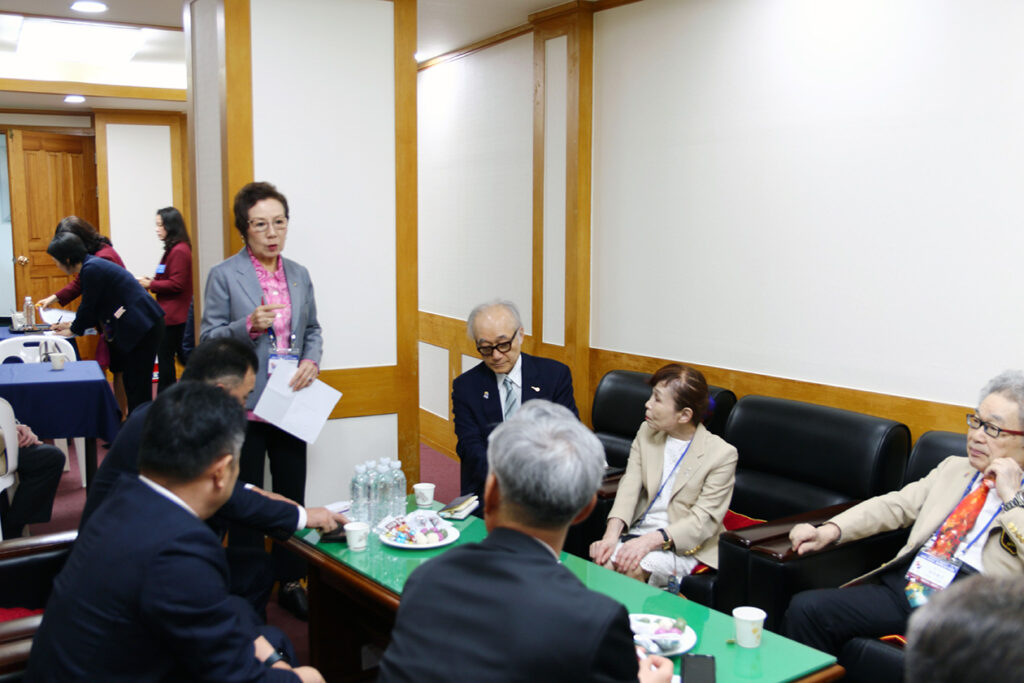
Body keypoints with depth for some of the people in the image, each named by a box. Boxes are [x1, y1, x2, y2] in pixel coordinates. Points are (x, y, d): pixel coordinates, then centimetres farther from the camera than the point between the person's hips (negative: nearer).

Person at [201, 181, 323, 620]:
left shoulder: (299, 275, 8)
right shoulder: (224, 276, -6)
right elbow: (208, 339, -6)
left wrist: (311, 360, -3)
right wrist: (249, 326, -22)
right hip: (245, 407, -4)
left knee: (293, 497, 13)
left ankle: (290, 582, 28)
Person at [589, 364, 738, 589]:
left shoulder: (722, 454, -8)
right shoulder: (646, 433, 9)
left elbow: (703, 521, -13)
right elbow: (629, 486, -2)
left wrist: (650, 540, -26)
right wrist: (611, 535, -19)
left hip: (685, 545, -4)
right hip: (639, 532, 4)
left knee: (633, 569, -30)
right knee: (603, 560, -25)